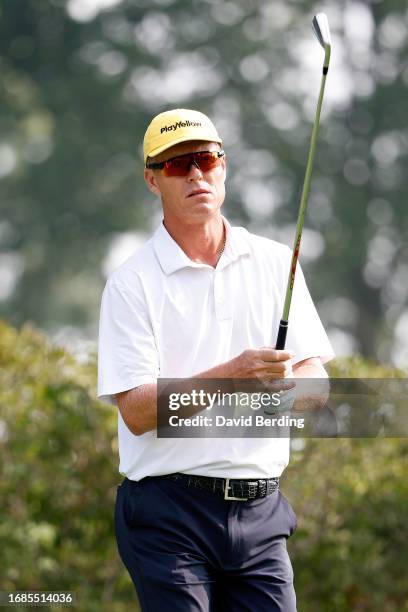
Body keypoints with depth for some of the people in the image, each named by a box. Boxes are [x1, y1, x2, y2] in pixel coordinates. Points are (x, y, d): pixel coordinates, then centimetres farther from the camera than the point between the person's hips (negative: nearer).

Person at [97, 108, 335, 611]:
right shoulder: (132, 282, -1)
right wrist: (232, 374, -23)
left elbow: (317, 382, 8)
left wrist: (285, 381, -16)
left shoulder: (276, 263, 11)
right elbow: (136, 410, -10)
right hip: (168, 515, -4)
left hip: (261, 511, 4)